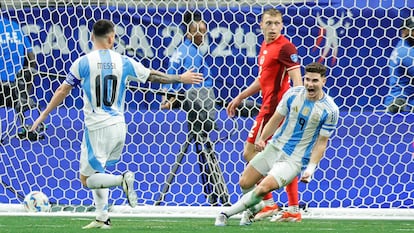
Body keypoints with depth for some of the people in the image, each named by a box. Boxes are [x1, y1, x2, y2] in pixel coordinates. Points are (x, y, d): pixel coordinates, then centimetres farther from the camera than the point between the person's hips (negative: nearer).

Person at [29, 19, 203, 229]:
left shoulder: (83, 63, -6)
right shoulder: (123, 62, 2)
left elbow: (62, 91, 0)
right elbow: (154, 76, 11)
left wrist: (44, 114, 10)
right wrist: (180, 78, 25)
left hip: (96, 128, -5)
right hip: (118, 126, 5)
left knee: (87, 179, -2)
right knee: (97, 171, 21)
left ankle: (123, 180, -26)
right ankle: (102, 219, 17)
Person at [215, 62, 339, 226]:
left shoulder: (330, 110, -13)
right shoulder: (293, 94, -5)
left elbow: (321, 143, -6)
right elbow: (276, 118, 6)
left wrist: (311, 168, -15)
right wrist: (262, 138, -9)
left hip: (295, 160, -4)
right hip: (275, 147, 4)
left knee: (264, 188, -23)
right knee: (245, 184, 5)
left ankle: (226, 214, -8)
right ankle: (253, 207, 40)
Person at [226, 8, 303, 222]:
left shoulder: (285, 47, -13)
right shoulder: (265, 46, 15)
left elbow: (297, 80, -20)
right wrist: (239, 98, 30)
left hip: (273, 108, -9)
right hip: (270, 106, 9)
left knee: (250, 153, -6)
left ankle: (268, 203, -4)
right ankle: (294, 208, 10)